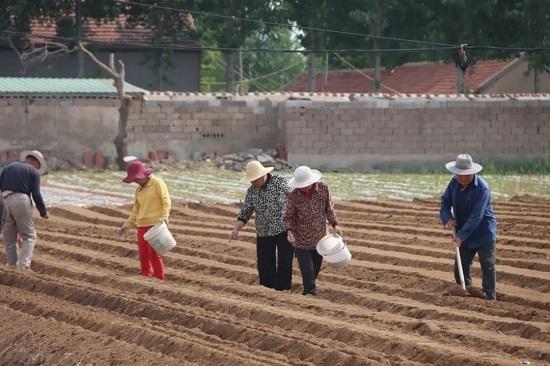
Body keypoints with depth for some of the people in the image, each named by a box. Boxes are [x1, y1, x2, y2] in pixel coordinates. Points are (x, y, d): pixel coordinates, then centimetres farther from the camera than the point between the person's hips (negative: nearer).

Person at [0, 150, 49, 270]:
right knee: (29, 236, 2)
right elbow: (36, 194, -1)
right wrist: (43, 212, 10)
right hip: (21, 201, -4)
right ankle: (24, 262, -16)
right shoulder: (33, 172, 8)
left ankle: (13, 263, 13)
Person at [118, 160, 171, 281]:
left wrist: (164, 216, -26)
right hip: (142, 225, 7)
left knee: (154, 253, -11)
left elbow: (166, 201, -11)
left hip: (155, 224, -6)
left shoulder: (157, 183, -4)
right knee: (143, 254, 4)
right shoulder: (139, 190, 15)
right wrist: (126, 225, 16)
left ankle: (160, 280, -5)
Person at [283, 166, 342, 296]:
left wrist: (335, 224, -4)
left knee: (315, 270, 13)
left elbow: (329, 208, 8)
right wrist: (289, 231, -23)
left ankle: (308, 291, 32)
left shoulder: (323, 189, -7)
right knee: (308, 272, -10)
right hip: (301, 242, -3)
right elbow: (288, 218, -5)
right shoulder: (294, 196, -14)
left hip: (319, 240, 3)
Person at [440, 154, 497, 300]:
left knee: (487, 268, -6)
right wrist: (447, 218, -12)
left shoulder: (482, 188, -22)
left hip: (483, 234, -7)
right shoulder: (454, 183, -2)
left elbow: (476, 216, -26)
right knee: (460, 268, 9)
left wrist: (461, 234, -30)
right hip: (464, 235, 7)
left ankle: (490, 298, -4)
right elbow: (445, 201, 9)